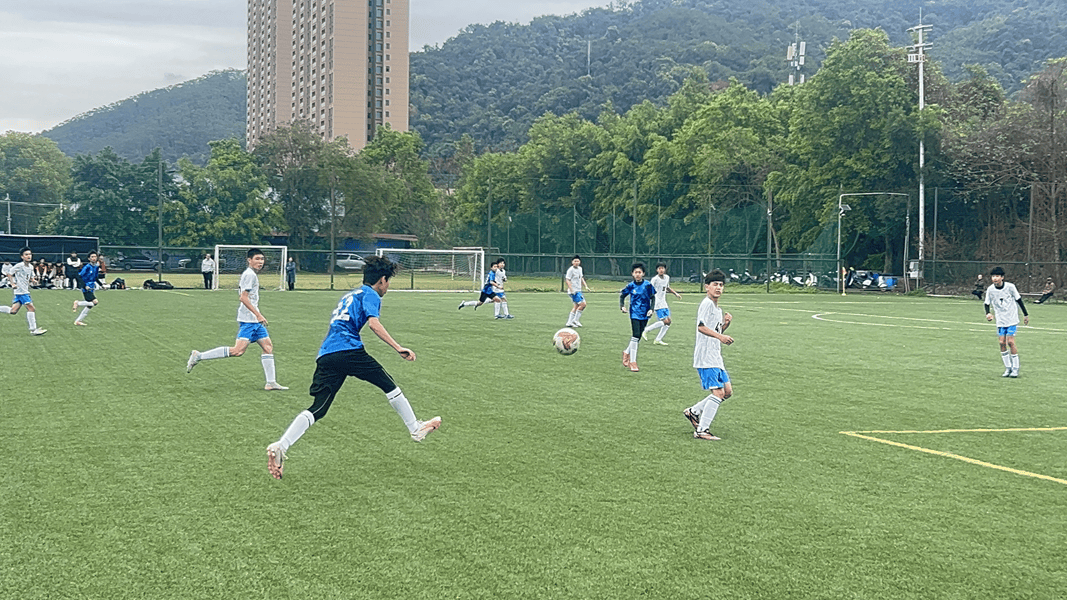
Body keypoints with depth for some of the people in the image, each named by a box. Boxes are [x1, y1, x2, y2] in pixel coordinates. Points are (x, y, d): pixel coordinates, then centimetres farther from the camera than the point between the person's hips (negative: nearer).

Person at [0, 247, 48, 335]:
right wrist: (13, 284, -13)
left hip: (26, 291, 8)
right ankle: (33, 329, -6)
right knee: (31, 308, -10)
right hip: (21, 291, -8)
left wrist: (31, 280, 4)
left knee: (13, 311, 6)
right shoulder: (19, 266, -11)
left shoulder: (31, 267, 12)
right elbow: (9, 274, -5)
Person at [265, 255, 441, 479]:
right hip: (348, 350, -7)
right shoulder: (370, 295, 6)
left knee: (317, 409, -1)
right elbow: (374, 323, -12)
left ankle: (281, 446, -17)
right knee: (388, 385, 11)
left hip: (325, 356, 7)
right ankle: (416, 429, 20)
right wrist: (398, 348, -16)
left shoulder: (349, 295, 31)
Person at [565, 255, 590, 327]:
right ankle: (575, 320, -5)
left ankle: (569, 322, 15)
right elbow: (567, 280, -15)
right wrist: (571, 290, -22)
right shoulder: (571, 269, -12)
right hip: (574, 291, -9)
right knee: (583, 304, -13)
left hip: (578, 290, 9)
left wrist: (586, 286, 16)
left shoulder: (580, 269, 13)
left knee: (576, 306, 11)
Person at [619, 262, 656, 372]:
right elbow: (622, 295, 11)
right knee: (635, 337, -11)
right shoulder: (631, 286, -3)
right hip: (634, 314, -2)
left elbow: (652, 297, 7)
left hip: (645, 315, 2)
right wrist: (622, 306, -4)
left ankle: (627, 352, 34)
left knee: (638, 337, 9)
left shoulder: (647, 285, -3)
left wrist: (651, 309, -6)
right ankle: (632, 362, -4)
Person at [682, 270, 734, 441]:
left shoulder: (718, 309, 21)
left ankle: (694, 411, 18)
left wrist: (725, 324, 9)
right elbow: (701, 326, -21)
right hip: (706, 357, -10)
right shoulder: (707, 304, -9)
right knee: (718, 392, -14)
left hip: (716, 358, 10)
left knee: (727, 391, 9)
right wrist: (720, 336, -30)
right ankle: (701, 431, -9)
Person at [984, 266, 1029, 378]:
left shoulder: (1010, 287, -10)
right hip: (1000, 320, 3)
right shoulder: (990, 289, -4)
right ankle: (1008, 368, 8)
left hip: (1012, 319, -3)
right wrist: (988, 313, -15)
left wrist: (1025, 315, 8)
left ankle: (1015, 368, -1)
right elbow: (987, 303, 6)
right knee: (1002, 343, -4)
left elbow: (1018, 300, 2)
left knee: (1010, 342, -11)